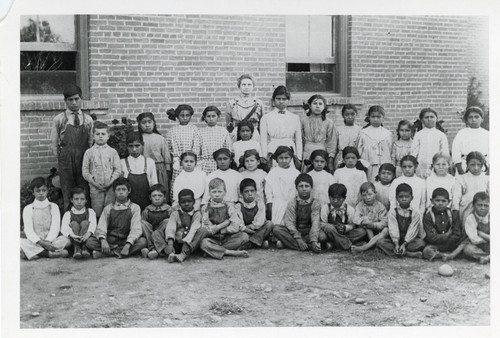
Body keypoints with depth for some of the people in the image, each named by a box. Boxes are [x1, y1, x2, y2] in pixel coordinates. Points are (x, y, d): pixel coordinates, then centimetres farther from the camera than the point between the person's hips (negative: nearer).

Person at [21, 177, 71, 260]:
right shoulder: (27, 209, 9)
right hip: (34, 242, -1)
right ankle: (49, 253, -30)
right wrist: (40, 242, -20)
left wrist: (48, 241, -19)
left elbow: (55, 227, 0)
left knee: (66, 240, -29)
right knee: (20, 242, -32)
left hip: (51, 241, 1)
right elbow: (28, 229, -4)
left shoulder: (53, 207, 12)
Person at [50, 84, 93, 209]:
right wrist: (60, 157, 6)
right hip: (66, 160, -1)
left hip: (84, 158, 2)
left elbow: (91, 141, 11)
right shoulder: (58, 120, 2)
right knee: (68, 194, 2)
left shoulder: (88, 120, 7)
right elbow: (54, 142, 7)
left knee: (84, 192, 3)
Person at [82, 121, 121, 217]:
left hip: (110, 187, 0)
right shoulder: (89, 152, 5)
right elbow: (85, 170, 3)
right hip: (95, 187, 0)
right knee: (96, 213, 1)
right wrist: (94, 182, -8)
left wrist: (111, 181, -9)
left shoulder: (113, 152, 5)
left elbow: (118, 169, 3)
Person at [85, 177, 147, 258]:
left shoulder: (134, 208, 7)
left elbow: (136, 229, -7)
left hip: (125, 241, 0)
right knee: (90, 242, -23)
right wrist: (103, 240, -23)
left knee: (142, 241, -32)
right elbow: (101, 227, 0)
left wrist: (128, 245, -25)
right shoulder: (108, 208, 13)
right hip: (109, 241, 0)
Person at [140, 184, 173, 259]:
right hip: (149, 235, 1)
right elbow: (140, 224, 4)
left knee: (167, 221, -25)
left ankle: (155, 249, -39)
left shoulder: (169, 210, 4)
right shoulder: (146, 210, 8)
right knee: (142, 223, -19)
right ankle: (152, 247, -37)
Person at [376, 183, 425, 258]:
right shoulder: (392, 212, 1)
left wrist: (404, 244, -24)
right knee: (380, 242, -26)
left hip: (409, 241, -1)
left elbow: (412, 230, -10)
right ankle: (409, 254, -35)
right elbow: (393, 229, -10)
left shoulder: (415, 213, 0)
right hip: (395, 241, 1)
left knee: (421, 242, -28)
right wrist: (396, 244, -25)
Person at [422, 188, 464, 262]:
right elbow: (430, 237, -13)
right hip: (434, 245, -3)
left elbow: (457, 235, -4)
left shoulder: (453, 214, 3)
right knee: (426, 251, -33)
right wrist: (447, 235, -11)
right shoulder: (428, 216, -5)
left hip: (450, 245, 3)